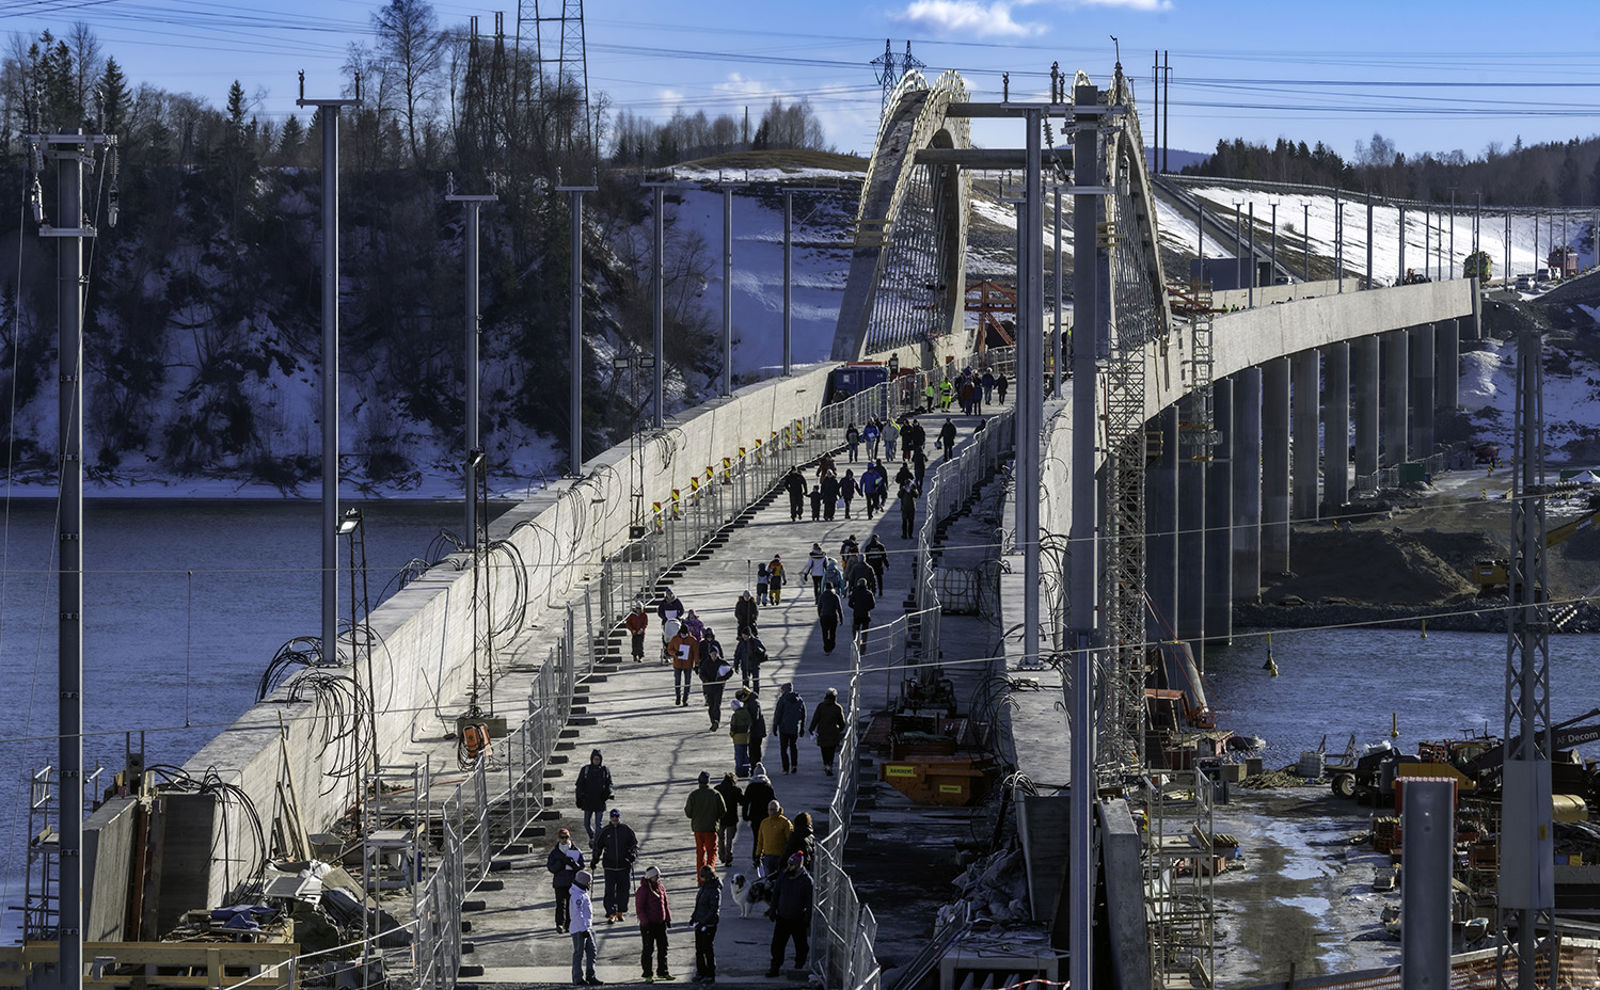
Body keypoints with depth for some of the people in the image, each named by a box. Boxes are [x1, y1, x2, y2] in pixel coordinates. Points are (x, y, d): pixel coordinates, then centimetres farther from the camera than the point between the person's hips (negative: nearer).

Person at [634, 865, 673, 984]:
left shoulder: (661, 888, 8)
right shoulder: (643, 890, -13)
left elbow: (665, 905, 17)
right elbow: (639, 909, -13)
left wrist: (668, 918, 12)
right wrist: (645, 922, -18)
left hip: (660, 923, 7)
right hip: (648, 925, -7)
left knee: (663, 947, 12)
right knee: (648, 949, -1)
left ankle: (662, 972, 24)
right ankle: (648, 975, 6)